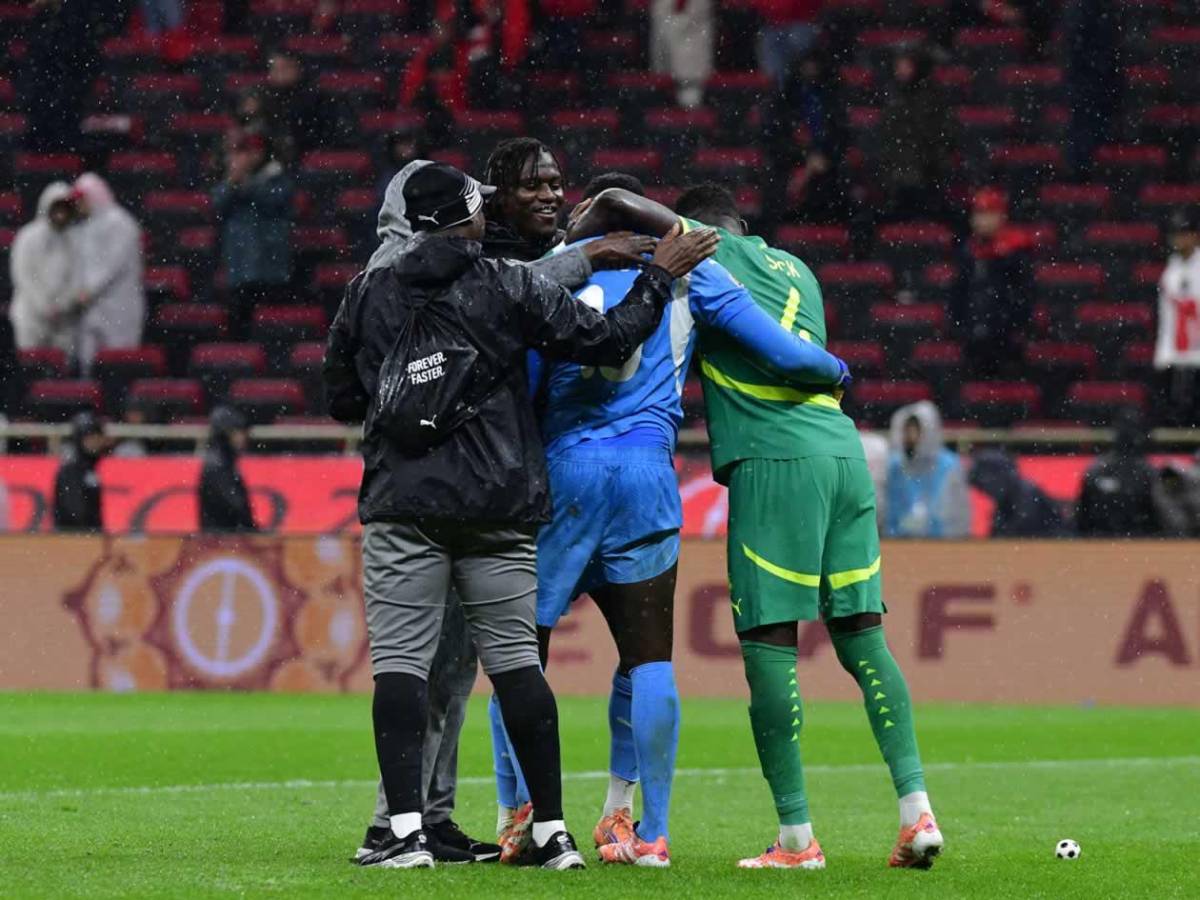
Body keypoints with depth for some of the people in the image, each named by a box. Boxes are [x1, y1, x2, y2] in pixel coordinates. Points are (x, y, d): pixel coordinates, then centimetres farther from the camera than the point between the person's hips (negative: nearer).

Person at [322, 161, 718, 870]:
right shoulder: (508, 288, 1)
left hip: (402, 507, 0)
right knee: (516, 660, 5)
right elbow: (609, 339, -2)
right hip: (498, 509, 0)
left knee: (400, 663, -2)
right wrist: (660, 278, 11)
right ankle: (552, 832, 6)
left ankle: (406, 830, -12)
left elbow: (342, 399, 14)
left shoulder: (369, 294, 7)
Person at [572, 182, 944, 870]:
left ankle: (797, 837, -7)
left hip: (776, 461, -6)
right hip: (845, 450, 6)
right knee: (862, 636, 8)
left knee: (770, 643, -4)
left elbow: (619, 205, -2)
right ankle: (917, 809, -3)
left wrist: (564, 255, 14)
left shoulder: (713, 254, 6)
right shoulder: (797, 271, 25)